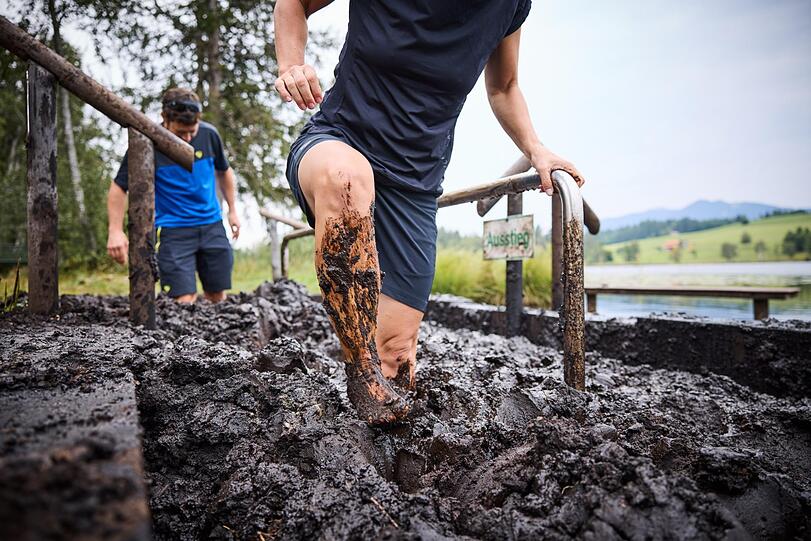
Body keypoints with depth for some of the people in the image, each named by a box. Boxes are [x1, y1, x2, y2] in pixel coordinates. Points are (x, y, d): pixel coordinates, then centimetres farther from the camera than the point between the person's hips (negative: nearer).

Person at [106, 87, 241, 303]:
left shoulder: (209, 134, -2)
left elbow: (224, 172, 17)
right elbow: (118, 188, -4)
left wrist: (232, 210, 17)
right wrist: (115, 231, -13)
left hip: (211, 224, 4)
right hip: (172, 230, -3)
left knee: (217, 296, 9)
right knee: (184, 300, -12)